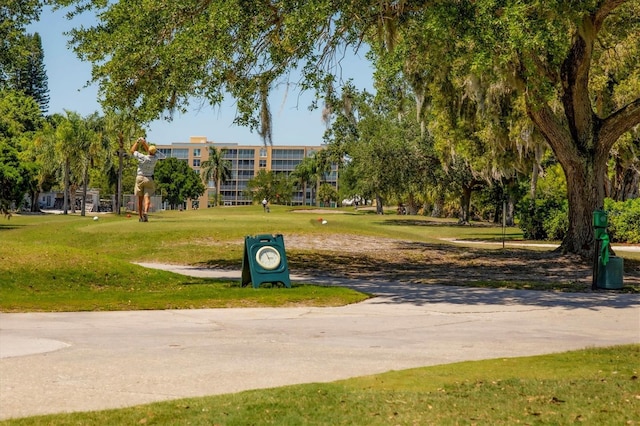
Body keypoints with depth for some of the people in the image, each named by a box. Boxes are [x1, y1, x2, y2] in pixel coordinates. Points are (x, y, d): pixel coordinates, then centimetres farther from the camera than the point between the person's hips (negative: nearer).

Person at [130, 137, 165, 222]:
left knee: (140, 199, 8)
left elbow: (132, 151, -1)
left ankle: (140, 217, 12)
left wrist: (137, 142, 5)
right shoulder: (155, 158, -11)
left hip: (140, 178, 0)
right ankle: (145, 212, -33)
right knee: (147, 198, -7)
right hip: (149, 179, 0)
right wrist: (144, 142, 13)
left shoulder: (142, 157, -16)